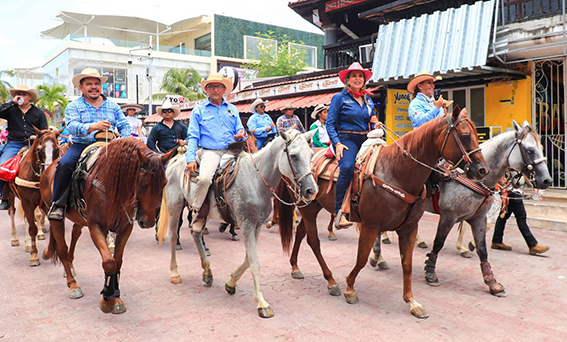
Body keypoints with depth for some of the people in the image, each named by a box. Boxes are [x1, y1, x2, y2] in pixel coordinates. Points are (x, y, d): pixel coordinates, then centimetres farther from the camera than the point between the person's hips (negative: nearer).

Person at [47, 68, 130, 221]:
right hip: (81, 145, -2)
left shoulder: (112, 105, 16)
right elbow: (72, 126, -12)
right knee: (64, 164, -28)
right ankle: (58, 204, -14)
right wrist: (94, 126, -30)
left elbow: (124, 125, 13)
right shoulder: (73, 106, 7)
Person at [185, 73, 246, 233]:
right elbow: (193, 137, 6)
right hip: (210, 152, -3)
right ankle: (197, 211, -8)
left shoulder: (232, 109, 20)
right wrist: (190, 159, -6)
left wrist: (241, 134, -6)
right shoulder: (199, 110, 11)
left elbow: (239, 129, 21)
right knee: (204, 178, -32)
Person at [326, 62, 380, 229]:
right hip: (346, 139, -6)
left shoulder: (368, 100, 19)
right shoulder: (339, 98, 4)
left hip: (365, 140, 6)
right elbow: (330, 123, -2)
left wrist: (376, 126, 6)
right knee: (347, 167, -32)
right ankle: (339, 212, -29)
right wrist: (337, 143, -14)